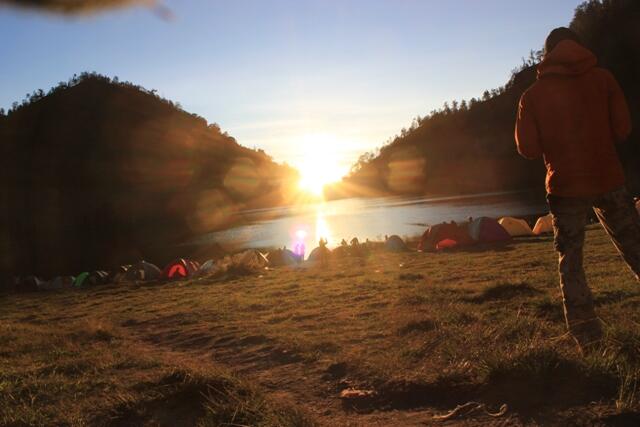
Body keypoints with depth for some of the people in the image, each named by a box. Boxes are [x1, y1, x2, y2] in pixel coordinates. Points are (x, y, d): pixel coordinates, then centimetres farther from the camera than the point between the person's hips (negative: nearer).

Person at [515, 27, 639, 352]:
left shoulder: (532, 96, -1)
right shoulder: (603, 78, 0)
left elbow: (528, 149, -3)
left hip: (565, 187, -1)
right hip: (608, 180, 1)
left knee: (570, 264, 8)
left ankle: (587, 337, 2)